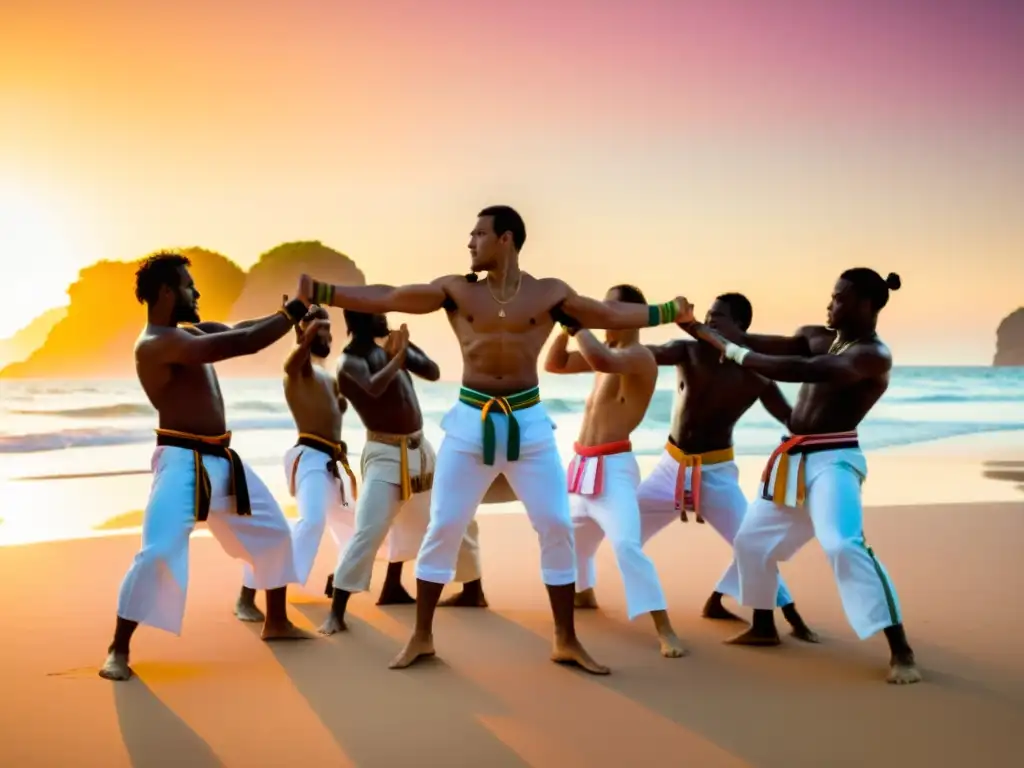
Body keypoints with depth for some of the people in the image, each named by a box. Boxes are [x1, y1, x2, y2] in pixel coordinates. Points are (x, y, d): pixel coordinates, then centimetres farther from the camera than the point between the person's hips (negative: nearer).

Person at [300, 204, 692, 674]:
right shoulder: (455, 290, 2)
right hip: (471, 421, 0)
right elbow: (385, 298, -1)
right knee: (443, 528, 1)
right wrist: (318, 291, -7)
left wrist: (670, 313, -4)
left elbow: (611, 314, 5)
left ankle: (566, 642, 14)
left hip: (529, 422, 0)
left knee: (557, 528, 1)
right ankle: (421, 638, 15)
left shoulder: (548, 293, 3)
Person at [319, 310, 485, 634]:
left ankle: (472, 590, 35)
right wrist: (398, 357, -23)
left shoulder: (390, 349, 9)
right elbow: (374, 387, -33)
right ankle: (336, 612, -11)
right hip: (385, 454, -8)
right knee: (367, 533, -16)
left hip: (419, 449, 8)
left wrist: (407, 346, -4)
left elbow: (433, 372, 7)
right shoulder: (350, 361, -13)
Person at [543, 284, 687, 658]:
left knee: (627, 545, -23)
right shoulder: (610, 353, 11)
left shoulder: (639, 356, -15)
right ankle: (584, 593, 53)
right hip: (584, 467, 9)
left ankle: (665, 631, -20)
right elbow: (553, 364, 16)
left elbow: (602, 360, -37)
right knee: (572, 537, 26)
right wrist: (566, 327, 0)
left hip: (612, 469, -9)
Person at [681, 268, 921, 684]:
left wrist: (737, 354, -27)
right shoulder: (817, 337, 10)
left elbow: (806, 371, -29)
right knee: (752, 538, 17)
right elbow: (756, 342, 2)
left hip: (833, 460, -9)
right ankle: (764, 627, 38)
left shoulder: (873, 355, -15)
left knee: (845, 545, -27)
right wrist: (698, 327, -8)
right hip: (793, 459, 9)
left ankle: (901, 652, -19)